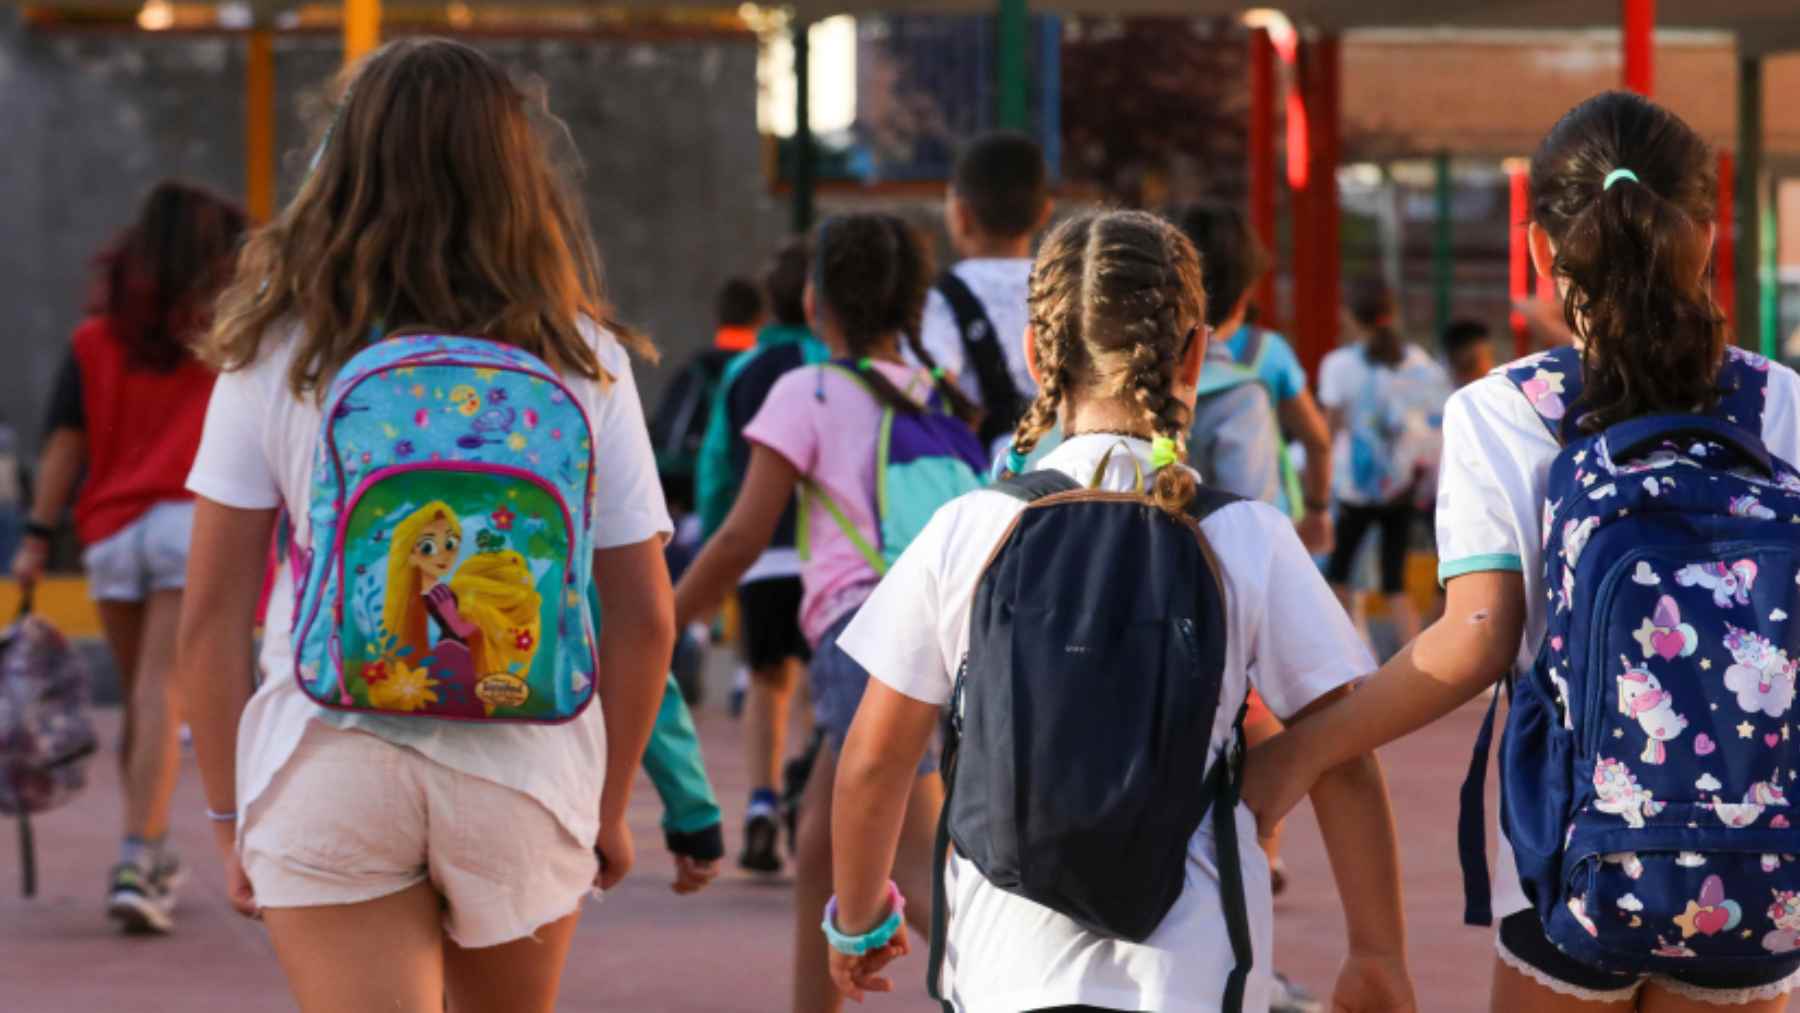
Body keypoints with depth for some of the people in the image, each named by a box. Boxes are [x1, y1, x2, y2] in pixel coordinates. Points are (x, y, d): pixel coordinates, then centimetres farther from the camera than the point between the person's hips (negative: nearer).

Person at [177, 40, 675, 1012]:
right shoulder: (583, 358, 1)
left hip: (328, 774, -2)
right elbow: (643, 617, 3)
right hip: (528, 764, 2)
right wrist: (611, 803, 16)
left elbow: (211, 613, -2)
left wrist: (229, 815, 8)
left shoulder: (277, 350, -1)